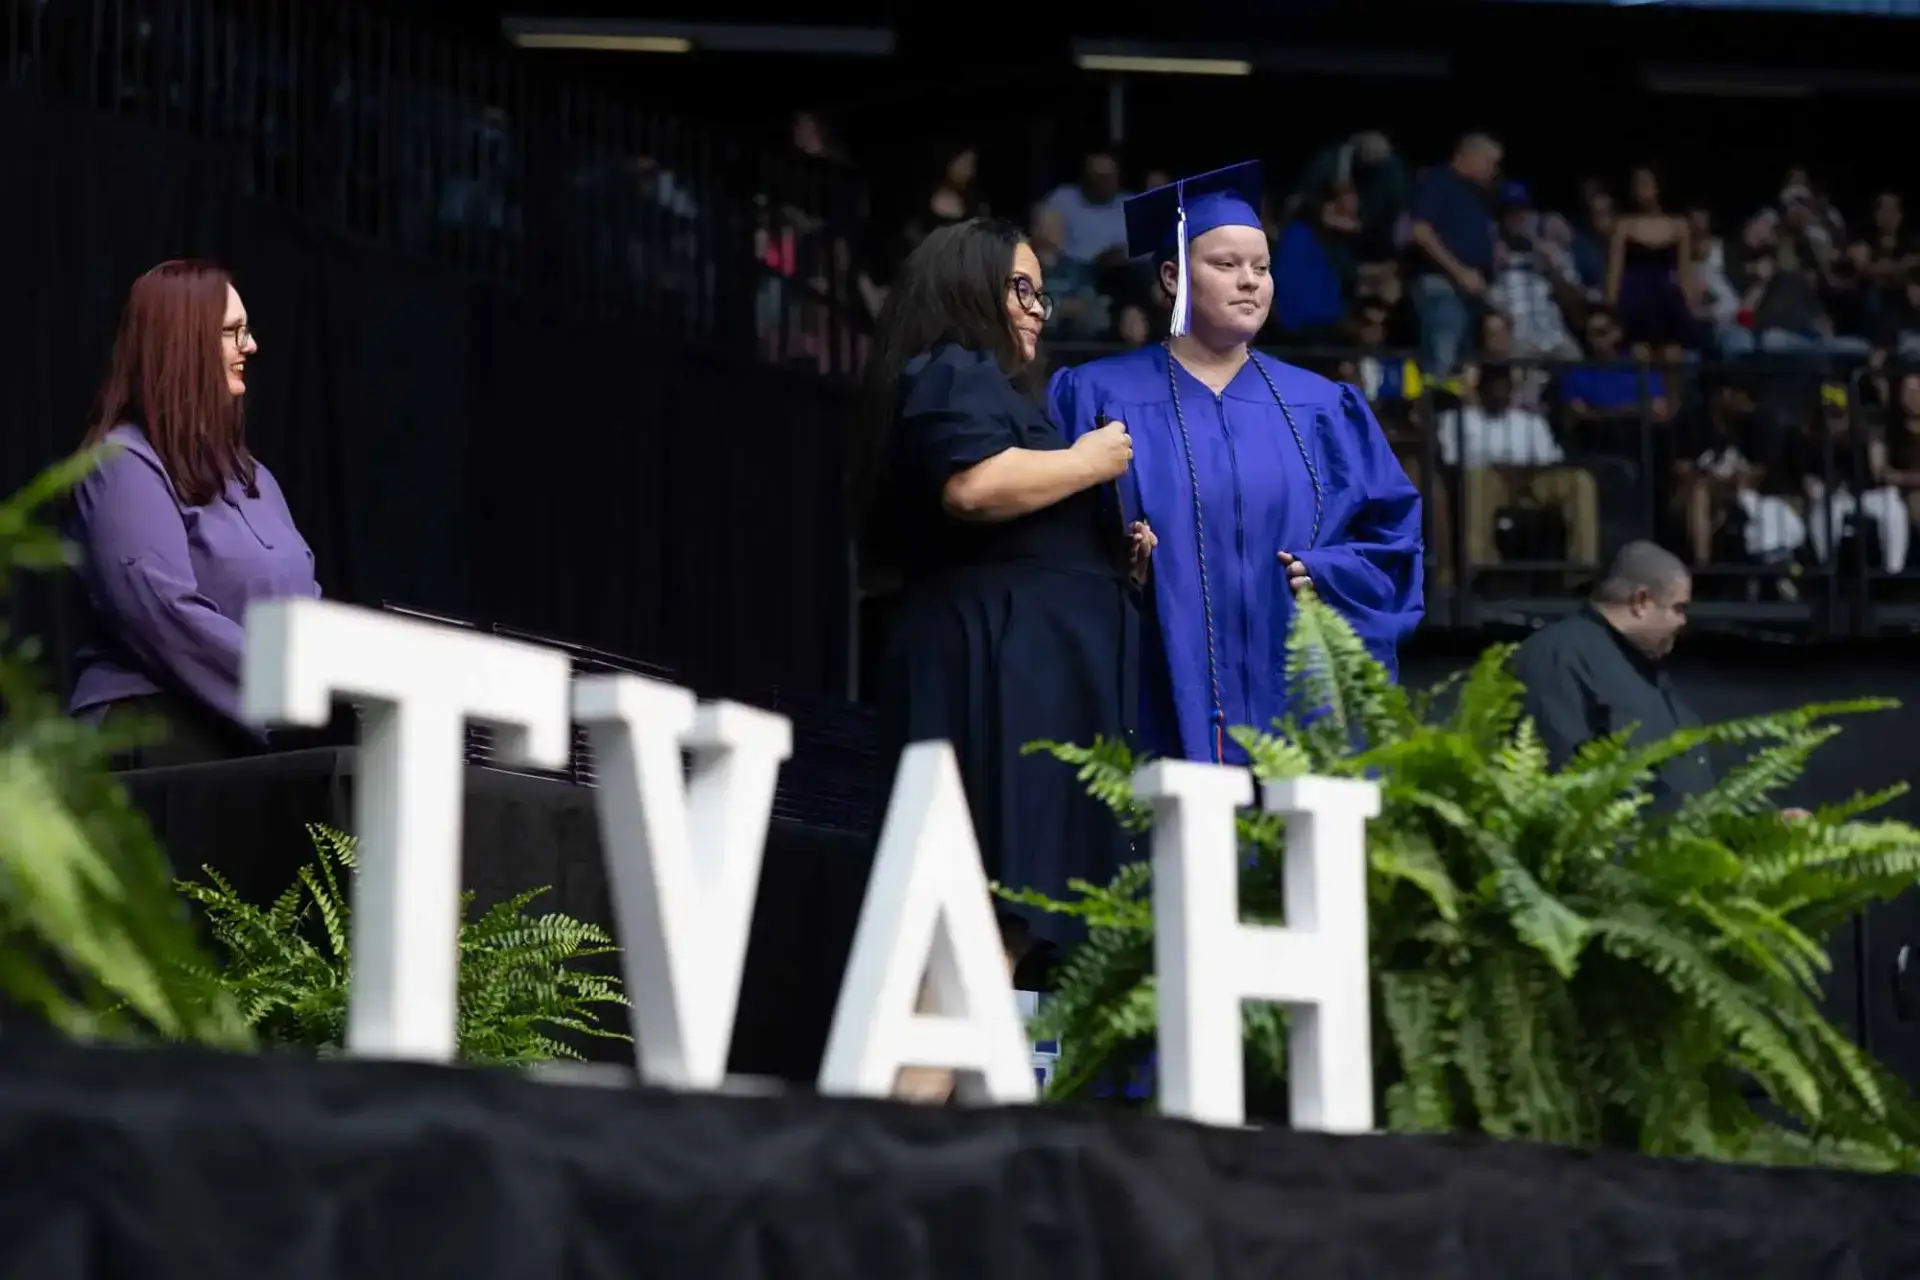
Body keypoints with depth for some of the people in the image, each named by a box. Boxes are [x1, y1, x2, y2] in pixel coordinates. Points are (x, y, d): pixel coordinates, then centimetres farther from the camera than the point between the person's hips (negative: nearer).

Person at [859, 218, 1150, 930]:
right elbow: (973, 485, -23)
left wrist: (1112, 555, 19)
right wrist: (1089, 462, -8)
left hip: (1038, 674, 10)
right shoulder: (952, 374, -1)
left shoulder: (989, 389, 30)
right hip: (1000, 667, -10)